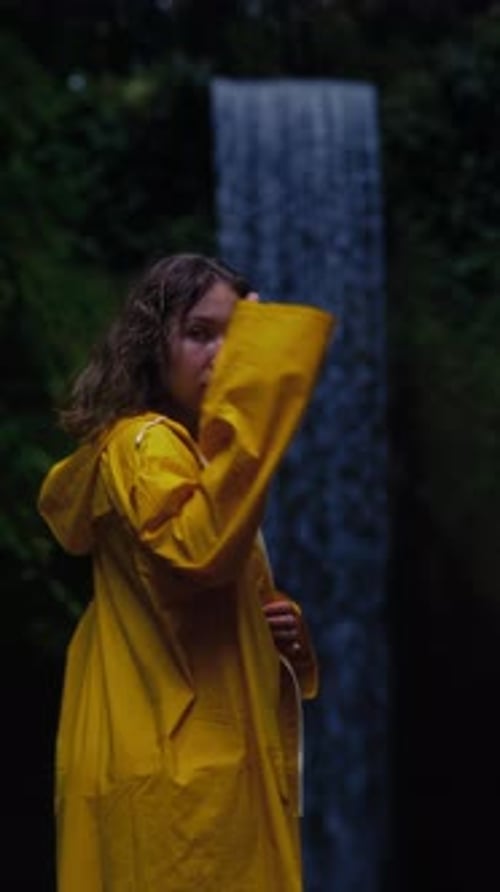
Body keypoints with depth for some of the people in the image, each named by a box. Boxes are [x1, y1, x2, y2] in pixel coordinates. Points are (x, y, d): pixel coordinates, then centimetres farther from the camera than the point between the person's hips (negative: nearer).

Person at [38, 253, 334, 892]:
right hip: (174, 772, -10)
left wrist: (285, 628, 8)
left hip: (208, 762, 10)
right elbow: (200, 550, -34)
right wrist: (246, 396, -35)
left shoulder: (190, 452, 19)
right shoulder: (142, 444, -12)